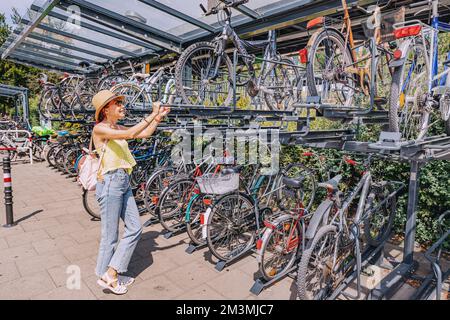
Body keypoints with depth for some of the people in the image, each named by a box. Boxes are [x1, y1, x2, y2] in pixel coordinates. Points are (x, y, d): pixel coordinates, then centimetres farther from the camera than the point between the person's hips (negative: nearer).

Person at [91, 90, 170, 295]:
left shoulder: (116, 128, 13)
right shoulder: (100, 129, -11)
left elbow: (144, 134, 12)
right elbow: (130, 134, -25)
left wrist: (159, 117, 3)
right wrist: (152, 115, -20)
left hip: (123, 183, 9)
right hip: (110, 183, -9)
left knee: (135, 228, 10)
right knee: (110, 235, 4)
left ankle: (112, 273, 23)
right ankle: (106, 277, 24)